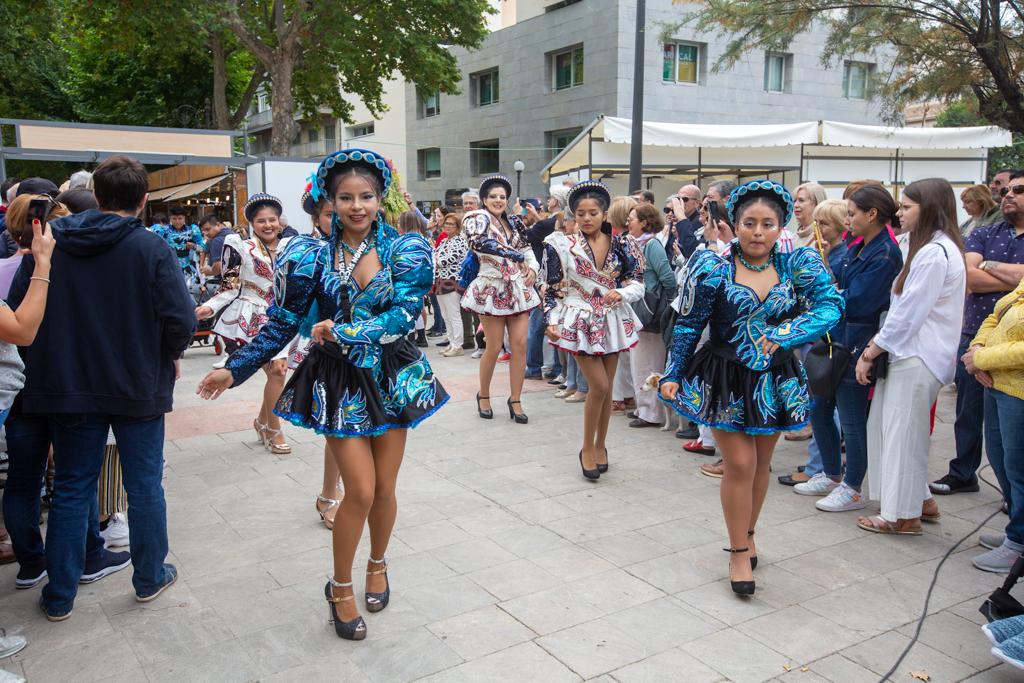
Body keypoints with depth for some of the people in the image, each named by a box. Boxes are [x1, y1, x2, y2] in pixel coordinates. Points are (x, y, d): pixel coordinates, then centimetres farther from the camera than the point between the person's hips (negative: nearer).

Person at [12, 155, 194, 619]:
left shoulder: (50, 244, -2)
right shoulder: (150, 248, -13)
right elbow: (181, 321, -18)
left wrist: (45, 365, 11)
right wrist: (165, 355, 3)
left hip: (68, 385, 3)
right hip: (139, 387, -3)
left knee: (71, 486, 14)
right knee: (144, 485, 11)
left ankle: (60, 595, 22)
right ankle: (150, 577, 24)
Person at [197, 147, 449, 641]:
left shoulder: (405, 251, -6)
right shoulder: (312, 256, -6)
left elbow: (403, 315, -17)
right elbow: (283, 322, -1)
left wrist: (343, 332, -23)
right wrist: (236, 369, -5)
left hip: (392, 377, 1)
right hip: (339, 382, -1)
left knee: (384, 489, 10)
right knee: (360, 491, -5)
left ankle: (377, 565, 40)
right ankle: (341, 587, 19)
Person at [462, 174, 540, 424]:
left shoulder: (513, 222, 13)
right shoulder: (478, 219, -4)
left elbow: (527, 248, 20)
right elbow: (480, 243, -24)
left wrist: (532, 268, -2)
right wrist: (516, 256, -27)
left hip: (518, 288, 5)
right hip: (492, 289, -5)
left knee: (520, 345, 0)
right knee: (494, 347, 0)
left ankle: (515, 400, 11)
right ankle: (483, 395, 22)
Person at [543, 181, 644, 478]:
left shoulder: (622, 245, -1)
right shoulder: (562, 245, -6)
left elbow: (637, 284, 0)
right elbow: (553, 288, -4)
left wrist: (620, 293, -20)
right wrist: (552, 321, -13)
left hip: (611, 321, 3)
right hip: (581, 322, -3)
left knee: (606, 389, 10)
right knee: (600, 386, -10)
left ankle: (600, 445, 28)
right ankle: (587, 448, 9)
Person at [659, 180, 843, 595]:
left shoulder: (799, 264, -5)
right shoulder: (712, 267, -11)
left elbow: (831, 306, -15)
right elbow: (688, 325, -5)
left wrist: (783, 335, -27)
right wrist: (672, 375, -5)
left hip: (775, 381, 3)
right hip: (726, 379, -3)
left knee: (761, 464, 16)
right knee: (740, 465, -4)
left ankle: (746, 535, 38)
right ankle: (739, 552, 14)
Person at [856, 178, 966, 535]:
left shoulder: (934, 254, -18)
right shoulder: (934, 248, 15)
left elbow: (907, 315, -18)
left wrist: (869, 353, -10)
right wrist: (874, 347, 10)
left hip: (918, 358, -10)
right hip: (909, 355, 10)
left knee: (903, 435, 0)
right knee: (884, 425, 15)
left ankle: (902, 515, 13)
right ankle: (920, 500, 28)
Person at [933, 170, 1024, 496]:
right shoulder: (983, 234, 7)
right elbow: (970, 278, -10)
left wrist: (987, 265, -8)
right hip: (975, 336, 3)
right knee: (968, 411, 14)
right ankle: (963, 473, 30)